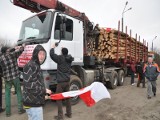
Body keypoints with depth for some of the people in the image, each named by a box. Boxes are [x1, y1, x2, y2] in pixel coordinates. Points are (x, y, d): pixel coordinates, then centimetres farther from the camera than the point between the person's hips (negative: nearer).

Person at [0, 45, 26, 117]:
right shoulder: (12, 54, -7)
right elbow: (20, 50, 6)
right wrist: (23, 46, 27)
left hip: (7, 79, 1)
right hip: (15, 77, -1)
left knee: (7, 94, 12)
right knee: (18, 92, 12)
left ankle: (8, 112, 16)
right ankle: (20, 109, 17)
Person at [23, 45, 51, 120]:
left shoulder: (36, 65, 14)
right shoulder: (30, 66, -18)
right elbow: (28, 85, -25)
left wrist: (43, 95, 18)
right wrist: (44, 90, -17)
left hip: (35, 102, 10)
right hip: (33, 103, -10)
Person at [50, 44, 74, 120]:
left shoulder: (60, 58, -13)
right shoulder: (69, 59, 5)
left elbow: (52, 54, -7)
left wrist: (53, 47, 9)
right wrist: (64, 49, 29)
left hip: (61, 82, -7)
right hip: (67, 81, 7)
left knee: (58, 98, 4)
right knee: (67, 97, 17)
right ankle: (69, 113, 27)